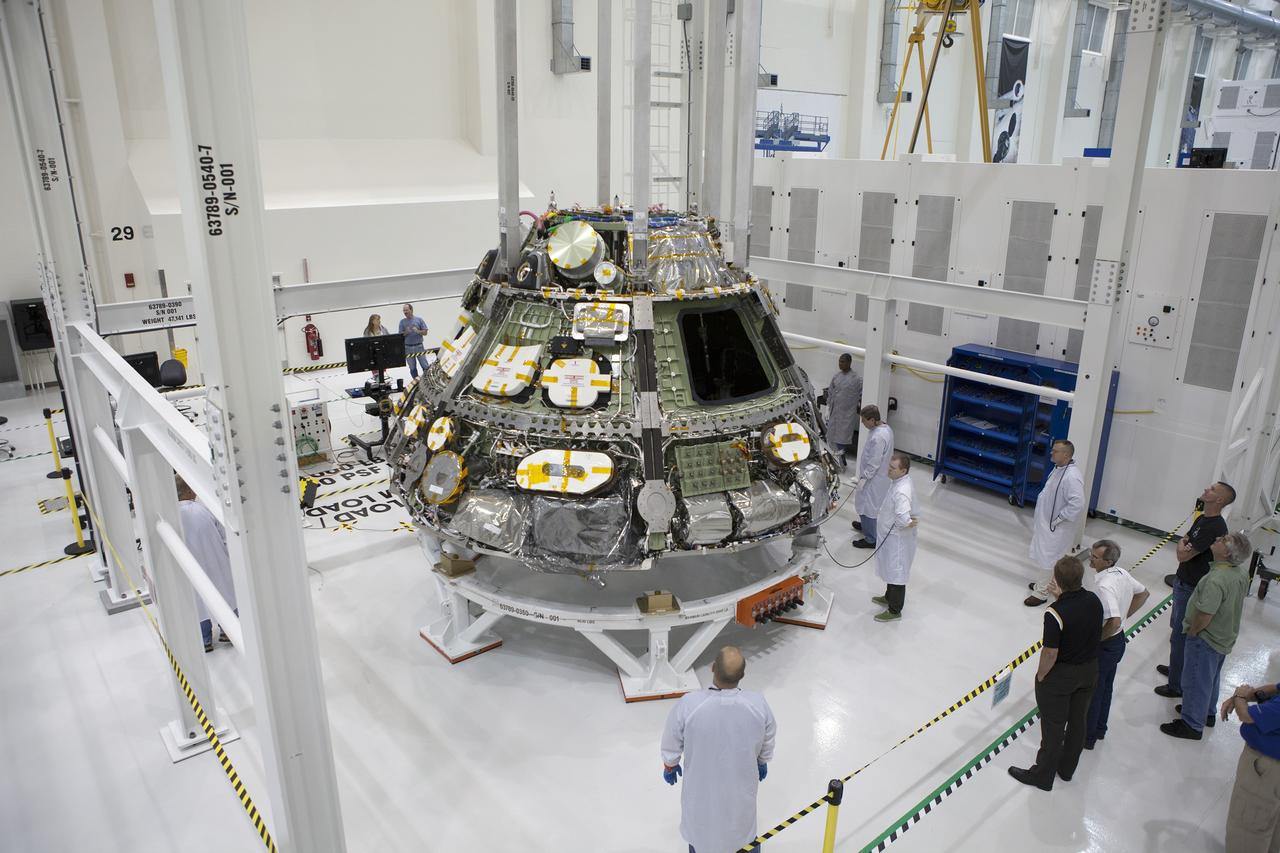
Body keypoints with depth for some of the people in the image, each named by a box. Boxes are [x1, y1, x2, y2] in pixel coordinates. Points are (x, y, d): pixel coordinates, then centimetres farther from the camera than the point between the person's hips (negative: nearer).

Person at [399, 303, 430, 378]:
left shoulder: (419, 320, 4)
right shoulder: (402, 322, 7)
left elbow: (425, 332, 1)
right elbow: (400, 335, 3)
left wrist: (418, 331, -17)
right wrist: (406, 332, -17)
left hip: (419, 346, -1)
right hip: (408, 347, 2)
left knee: (425, 366, -4)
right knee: (412, 368, 5)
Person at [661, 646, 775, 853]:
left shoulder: (688, 704, -32)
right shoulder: (758, 704, -27)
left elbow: (672, 742, -14)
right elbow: (767, 742, -6)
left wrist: (669, 765, 8)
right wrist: (763, 762, 16)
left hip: (702, 787, -1)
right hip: (742, 784, 1)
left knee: (699, 828, 27)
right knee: (743, 824, 30)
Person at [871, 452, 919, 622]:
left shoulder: (902, 491, -33)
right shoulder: (898, 481, -1)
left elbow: (903, 519, -44)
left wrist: (909, 524, -25)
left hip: (898, 539, -10)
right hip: (890, 535, 10)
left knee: (896, 573, 8)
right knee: (890, 570, 27)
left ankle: (894, 610, 24)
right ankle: (889, 597, 48)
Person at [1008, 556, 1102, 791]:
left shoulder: (1055, 613, -31)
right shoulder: (1094, 601, -10)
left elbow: (1050, 652, -24)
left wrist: (1041, 675, -6)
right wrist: (1061, 596, 6)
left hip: (1060, 675, -6)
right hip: (1089, 670, 6)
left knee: (1053, 726, 10)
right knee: (1077, 721, 22)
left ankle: (1043, 775, 26)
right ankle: (1067, 768, 41)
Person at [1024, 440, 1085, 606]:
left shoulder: (1072, 476, -30)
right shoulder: (1059, 468, 1)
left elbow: (1077, 505, -32)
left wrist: (1057, 520, -21)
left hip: (1057, 528, -9)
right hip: (1047, 522, 9)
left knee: (1050, 560, 3)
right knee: (1047, 557, 23)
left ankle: (1042, 592, 15)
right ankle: (1046, 584, 40)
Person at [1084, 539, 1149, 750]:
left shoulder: (1106, 585, -32)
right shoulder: (1122, 573, -4)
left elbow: (1114, 622, -37)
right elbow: (1143, 594, 14)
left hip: (1104, 646, -9)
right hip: (1119, 640, 9)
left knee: (1091, 692, 9)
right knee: (1105, 687, 24)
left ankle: (1086, 738, 25)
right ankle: (1099, 729, 42)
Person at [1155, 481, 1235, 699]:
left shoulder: (1215, 528, -26)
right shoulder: (1202, 518, 5)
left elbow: (1183, 554, -25)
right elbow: (1185, 539, 16)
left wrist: (1182, 543, -4)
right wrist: (1185, 544, -6)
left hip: (1192, 589, -10)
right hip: (1183, 582, 10)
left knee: (1179, 636, 0)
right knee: (1176, 626, 25)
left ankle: (1176, 685, 11)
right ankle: (1176, 667, 43)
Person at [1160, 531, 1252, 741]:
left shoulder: (1216, 580, -36)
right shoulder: (1243, 573, -7)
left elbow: (1205, 615, -34)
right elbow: (1241, 597, 10)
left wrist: (1192, 632, -14)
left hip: (1205, 639, -9)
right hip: (1225, 637, 9)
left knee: (1196, 681, 9)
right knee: (1211, 677, 27)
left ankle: (1192, 725, 24)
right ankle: (1207, 713, 47)